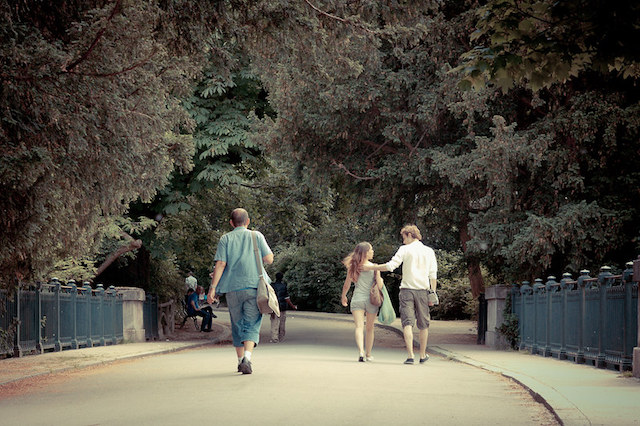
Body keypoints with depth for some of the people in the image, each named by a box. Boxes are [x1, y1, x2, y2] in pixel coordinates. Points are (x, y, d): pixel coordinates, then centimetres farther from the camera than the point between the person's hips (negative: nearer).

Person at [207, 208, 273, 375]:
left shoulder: (226, 239, 5)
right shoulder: (256, 236, 4)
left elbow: (220, 264, -3)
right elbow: (269, 259, 0)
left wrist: (213, 287, -4)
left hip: (233, 288, 1)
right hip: (253, 285, -1)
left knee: (237, 325, 14)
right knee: (251, 325, -3)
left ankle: (241, 361, 21)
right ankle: (247, 358, -24)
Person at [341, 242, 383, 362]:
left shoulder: (353, 267, 0)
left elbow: (346, 285, 6)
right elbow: (379, 286, -10)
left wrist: (343, 297, 23)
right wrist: (380, 280, 12)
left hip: (357, 299, 1)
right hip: (371, 299, 0)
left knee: (359, 327, -7)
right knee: (370, 328, 16)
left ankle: (361, 351, -28)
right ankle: (368, 354, 26)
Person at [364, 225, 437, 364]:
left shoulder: (405, 249, -1)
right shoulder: (429, 251, 9)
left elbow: (391, 265, -8)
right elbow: (433, 275, 5)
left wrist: (371, 267, 1)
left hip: (407, 290, -2)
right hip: (422, 291, 2)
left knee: (408, 323, -5)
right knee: (423, 324, 13)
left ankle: (410, 355, -16)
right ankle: (422, 355, 22)